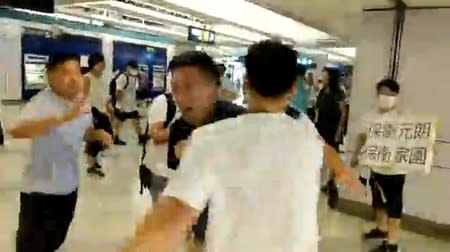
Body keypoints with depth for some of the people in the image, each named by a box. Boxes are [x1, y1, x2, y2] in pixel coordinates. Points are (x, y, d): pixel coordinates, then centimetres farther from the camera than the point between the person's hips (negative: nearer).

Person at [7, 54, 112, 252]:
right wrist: (63, 117, -51)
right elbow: (16, 131, -40)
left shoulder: (83, 103, 0)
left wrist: (99, 134, -7)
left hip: (69, 186, 7)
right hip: (40, 189, -6)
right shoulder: (41, 102, -23)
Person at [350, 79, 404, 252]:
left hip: (394, 170, -7)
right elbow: (362, 136, 15)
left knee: (393, 206, 2)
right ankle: (381, 229, 45)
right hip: (375, 167, 7)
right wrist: (356, 154, 8)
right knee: (378, 202, 23)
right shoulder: (369, 116, 4)